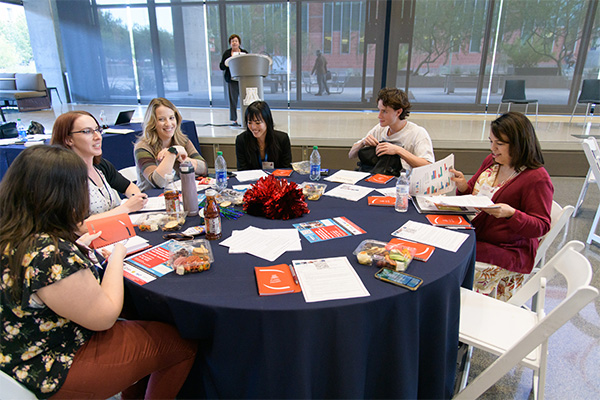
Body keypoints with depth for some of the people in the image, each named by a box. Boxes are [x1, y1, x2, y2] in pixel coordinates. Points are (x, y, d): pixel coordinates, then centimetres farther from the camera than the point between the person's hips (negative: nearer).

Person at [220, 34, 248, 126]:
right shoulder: (227, 53, 7)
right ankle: (234, 120, 5)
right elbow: (221, 66, 2)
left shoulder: (244, 53, 12)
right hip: (232, 79, -1)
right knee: (233, 99, -1)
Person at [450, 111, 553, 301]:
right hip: (475, 235, 7)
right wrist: (463, 185, -7)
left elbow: (542, 226, -14)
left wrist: (511, 213, -32)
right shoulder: (491, 161, 7)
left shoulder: (537, 179, -14)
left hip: (509, 251, -7)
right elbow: (471, 196, 16)